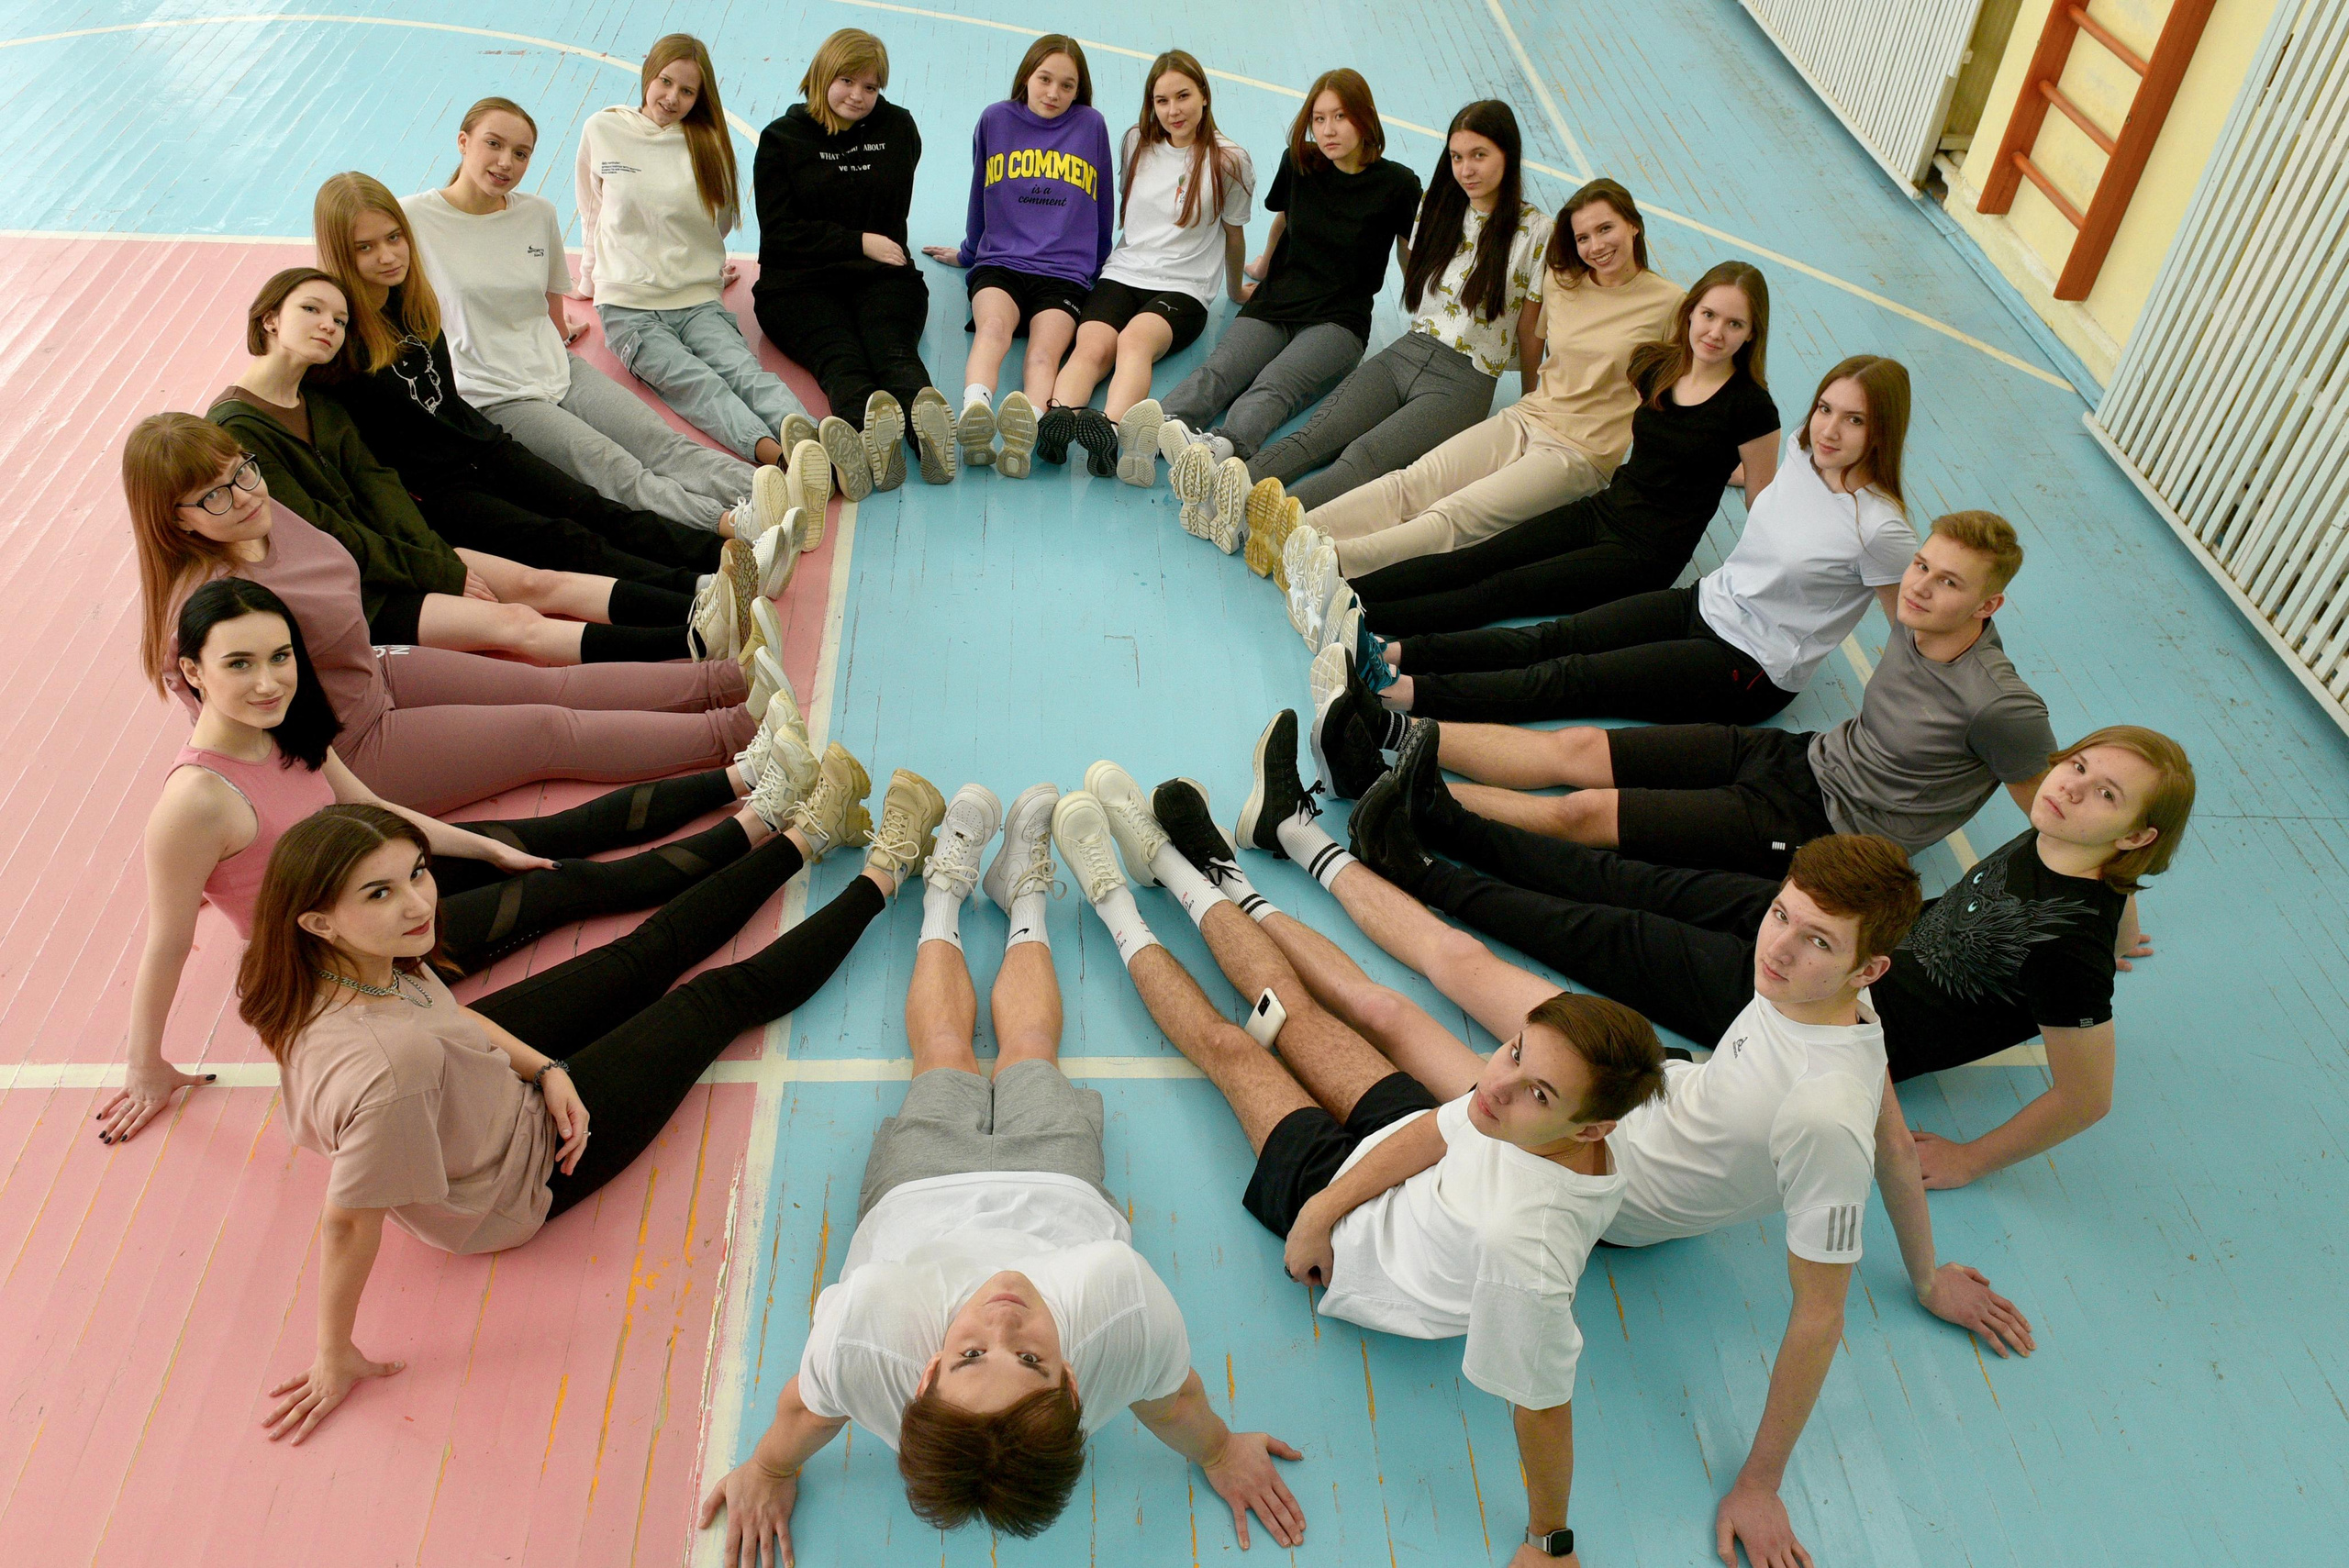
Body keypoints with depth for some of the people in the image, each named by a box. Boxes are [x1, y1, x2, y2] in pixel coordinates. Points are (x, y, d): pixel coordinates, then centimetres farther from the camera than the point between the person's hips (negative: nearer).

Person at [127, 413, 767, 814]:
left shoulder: (265, 516, -6)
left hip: (373, 678, 8)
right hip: (351, 751, -8)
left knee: (553, 686, 5)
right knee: (551, 730, -8)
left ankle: (726, 677, 6)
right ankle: (735, 731, -5)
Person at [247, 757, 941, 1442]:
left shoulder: (371, 964, -22)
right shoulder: (389, 1067, -47)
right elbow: (349, 1224, -34)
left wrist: (547, 1068, -15)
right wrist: (335, 1358, -20)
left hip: (496, 1074, 7)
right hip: (523, 1180, -7)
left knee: (645, 954, 18)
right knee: (719, 997, 6)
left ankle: (807, 834, 40)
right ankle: (880, 877, 25)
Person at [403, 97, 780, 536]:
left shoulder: (539, 213, 11)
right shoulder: (413, 217, -4)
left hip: (560, 369, 6)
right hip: (493, 397, -6)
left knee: (661, 442, -22)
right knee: (611, 466, -30)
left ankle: (753, 488, -46)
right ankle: (726, 522, -53)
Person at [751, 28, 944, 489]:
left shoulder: (898, 128, 18)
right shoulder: (781, 138, 10)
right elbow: (780, 231, 2)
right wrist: (859, 243, -4)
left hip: (882, 275, 2)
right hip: (798, 283, -1)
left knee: (891, 347, -33)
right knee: (838, 355, -34)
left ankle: (926, 413, -66)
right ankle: (868, 420, -67)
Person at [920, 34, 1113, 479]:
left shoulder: (1091, 124, 14)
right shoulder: (995, 120, 16)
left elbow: (1101, 204, 24)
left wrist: (1099, 267, 32)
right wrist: (967, 252, 38)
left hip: (1065, 273, 0)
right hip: (999, 263, 1)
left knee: (1045, 350, -33)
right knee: (993, 326, -35)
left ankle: (1026, 432, -62)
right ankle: (974, 413, -62)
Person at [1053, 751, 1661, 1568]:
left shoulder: (1518, 1246, -49)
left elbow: (1543, 1405, -36)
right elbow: (1433, 1130, -14)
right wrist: (1322, 1212, -15)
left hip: (1365, 1254, -4)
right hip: (1393, 1147, 4)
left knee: (1228, 1042, 11)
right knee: (1291, 1004, 18)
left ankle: (1118, 910, 38)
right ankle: (1215, 881, 51)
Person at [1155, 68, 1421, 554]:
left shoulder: (1397, 184, 0)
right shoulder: (1299, 163, 9)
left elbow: (1413, 260, 14)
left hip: (1339, 320, -3)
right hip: (1274, 303, 4)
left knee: (1275, 384, -36)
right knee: (1218, 371, -31)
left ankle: (1218, 449, -67)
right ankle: (1164, 428, -62)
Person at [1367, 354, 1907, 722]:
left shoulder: (1882, 530, -20)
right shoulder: (1802, 450, 1)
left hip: (1751, 673, -7)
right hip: (1705, 603, 7)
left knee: (1575, 679, -20)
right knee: (1555, 637, -11)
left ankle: (1409, 694, -30)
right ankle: (1395, 652, -20)